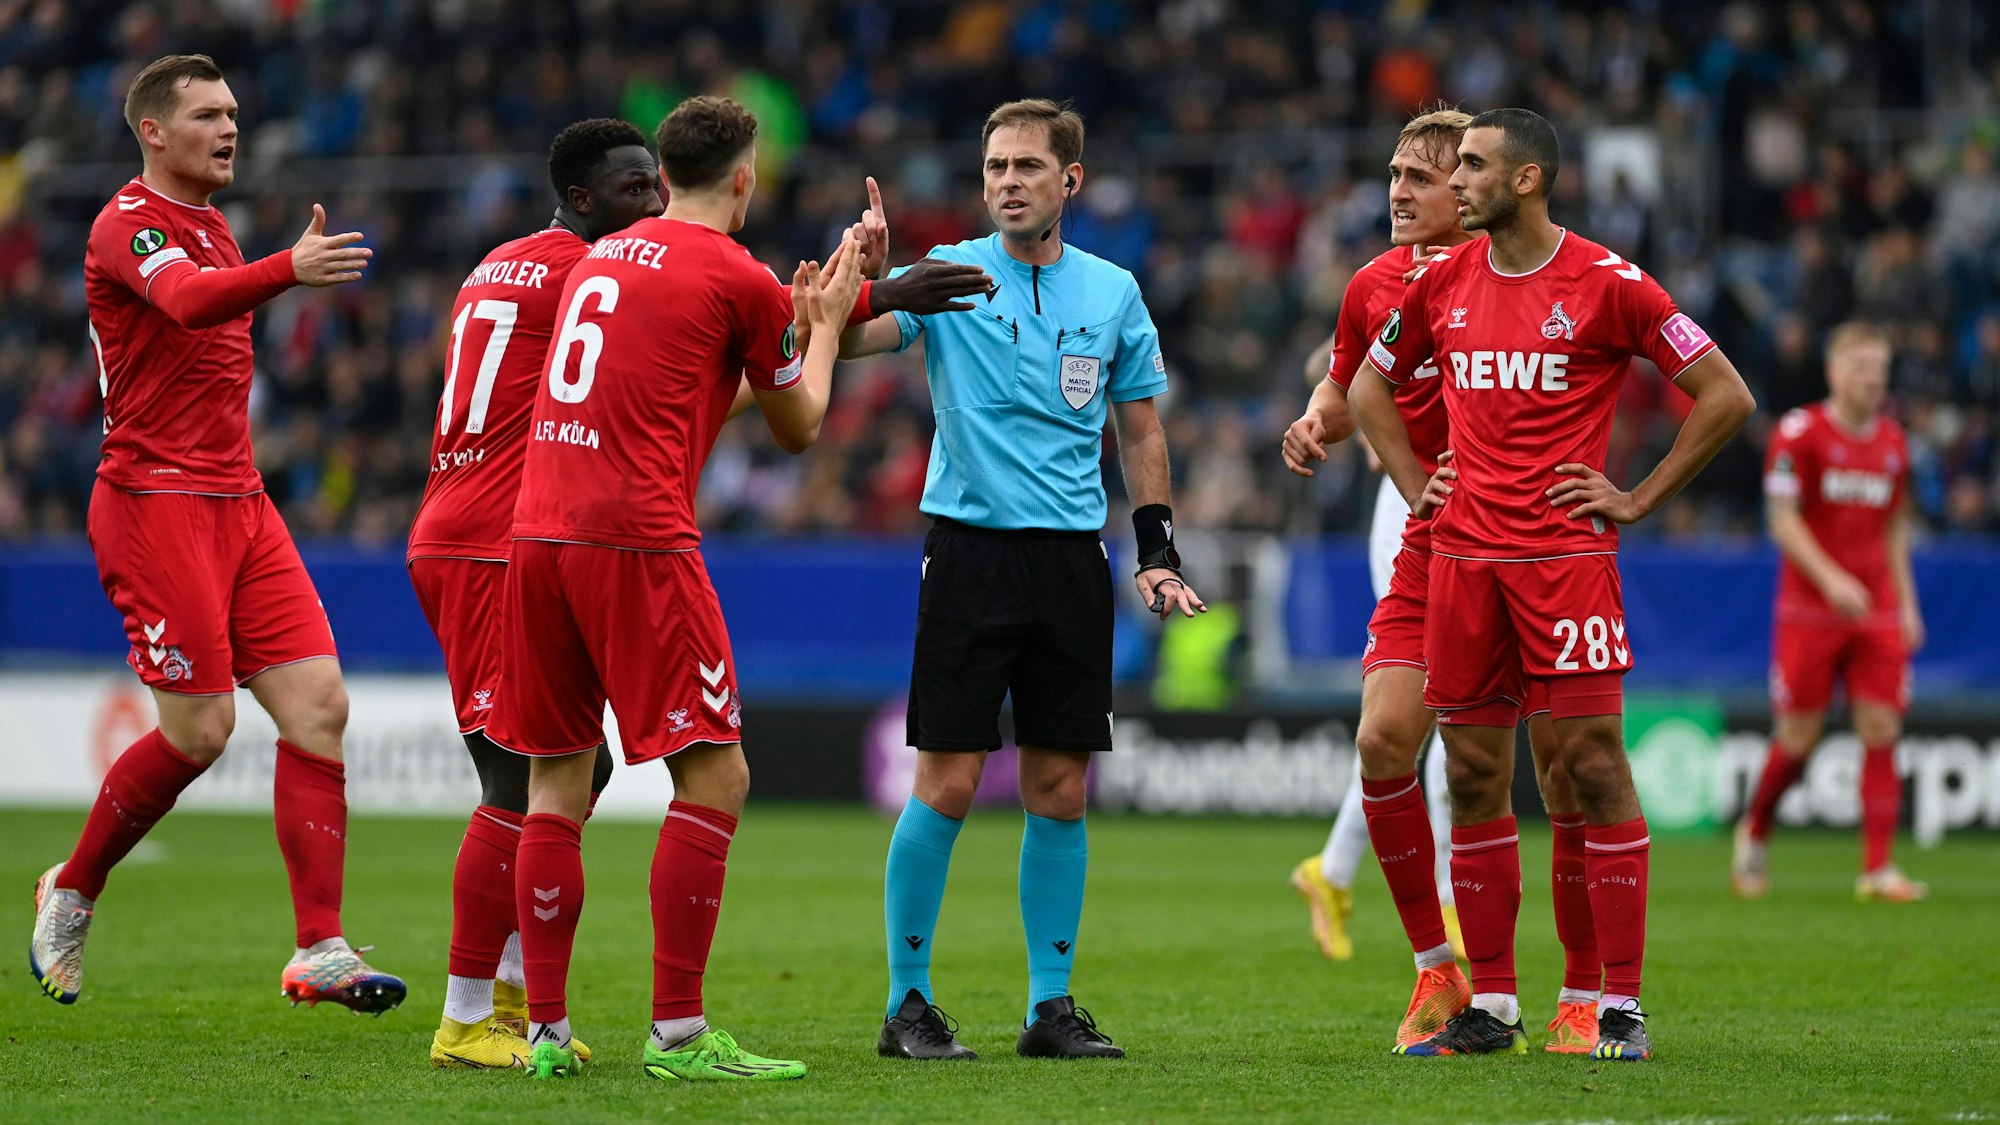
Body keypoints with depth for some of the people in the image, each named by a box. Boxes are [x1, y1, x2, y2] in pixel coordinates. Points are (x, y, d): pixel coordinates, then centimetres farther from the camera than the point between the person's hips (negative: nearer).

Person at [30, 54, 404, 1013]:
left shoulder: (212, 228, 19)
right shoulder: (130, 225, -10)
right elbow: (184, 301, -33)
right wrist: (288, 271, -50)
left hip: (238, 503, 8)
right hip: (155, 502, -8)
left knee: (319, 705, -5)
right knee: (200, 729, -9)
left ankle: (319, 953, -6)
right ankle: (71, 894, 14)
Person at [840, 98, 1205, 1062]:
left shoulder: (1112, 292, 9)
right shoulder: (948, 275, -1)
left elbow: (1140, 433, 16)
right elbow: (845, 337, -16)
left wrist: (1159, 555, 8)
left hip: (1072, 555, 3)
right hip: (970, 545, -3)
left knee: (1061, 786, 4)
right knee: (947, 782, -6)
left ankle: (1051, 1003, 12)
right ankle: (908, 1002, 3)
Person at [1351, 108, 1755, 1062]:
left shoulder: (1605, 284, -5)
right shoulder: (1442, 284, 10)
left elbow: (1725, 395, -3)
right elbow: (1368, 387, 27)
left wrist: (1637, 501, -4)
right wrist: (1414, 485, 14)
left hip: (1566, 554, -5)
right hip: (1462, 555, 5)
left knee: (1593, 766, -7)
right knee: (1473, 776, 5)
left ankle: (1621, 1007, -3)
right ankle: (1491, 1006, 12)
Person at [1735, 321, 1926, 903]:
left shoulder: (1893, 441, 11)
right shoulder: (1799, 433, -6)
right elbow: (1782, 518, -9)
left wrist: (1906, 602, 13)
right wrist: (1830, 577, -21)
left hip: (1878, 613, 4)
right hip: (1809, 609, -4)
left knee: (1882, 732, -7)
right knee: (1797, 739, 0)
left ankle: (1877, 868, -7)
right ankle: (1753, 833, 26)